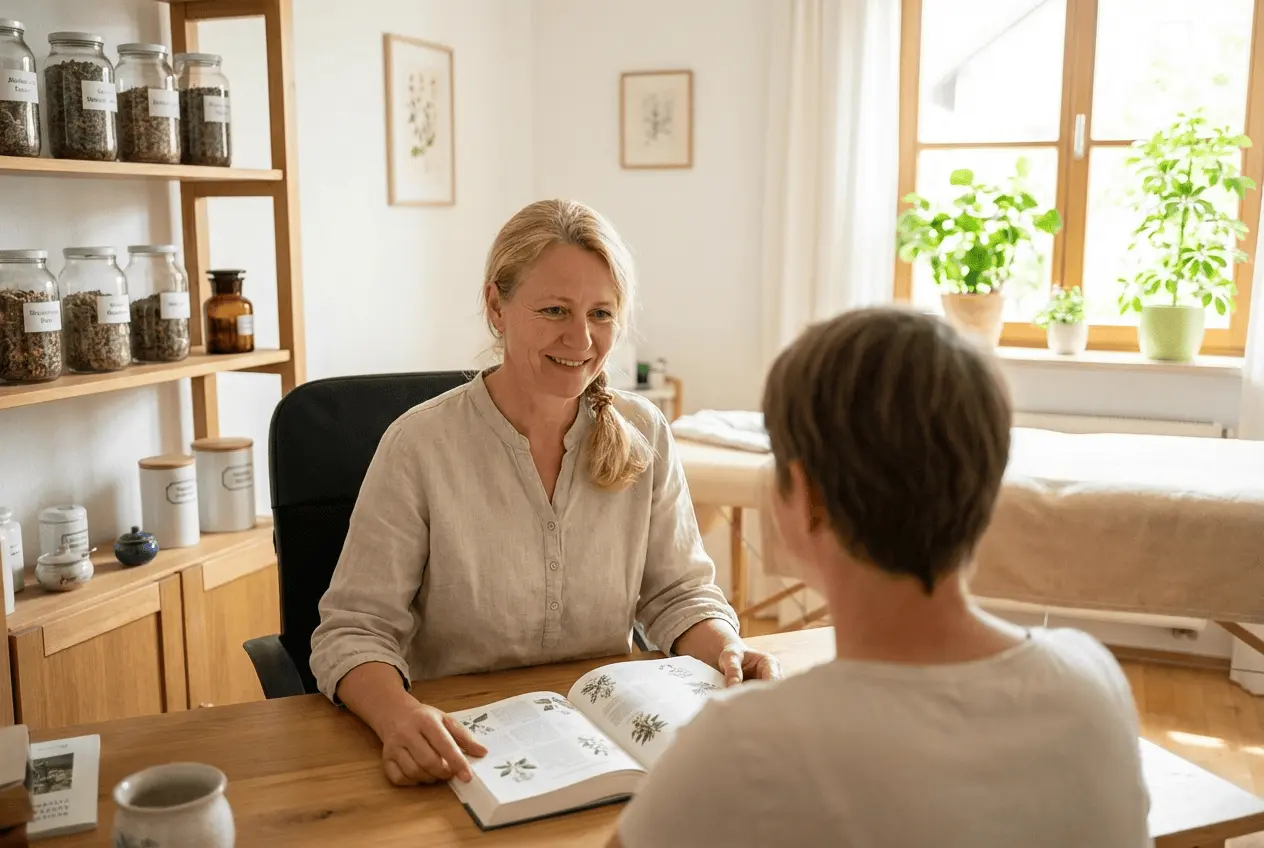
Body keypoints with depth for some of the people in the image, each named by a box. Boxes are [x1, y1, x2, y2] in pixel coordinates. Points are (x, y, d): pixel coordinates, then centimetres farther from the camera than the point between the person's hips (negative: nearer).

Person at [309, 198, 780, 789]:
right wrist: (398, 715, -28)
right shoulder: (420, 446, -8)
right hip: (459, 747, -2)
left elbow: (676, 593, 11)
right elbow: (355, 629, -8)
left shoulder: (644, 436, 4)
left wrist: (726, 650, -11)